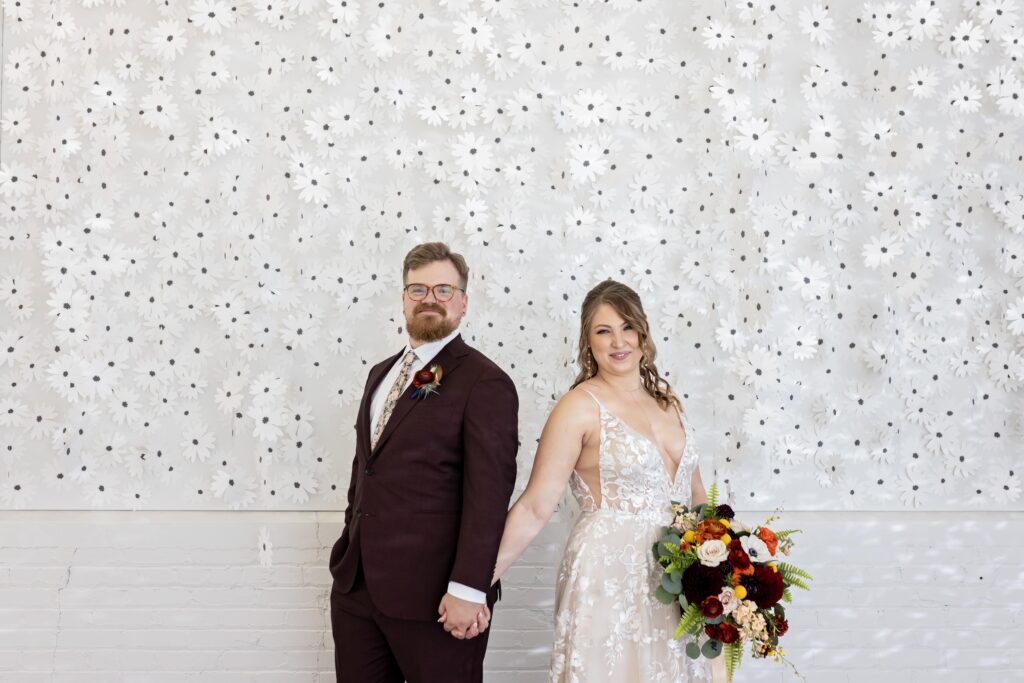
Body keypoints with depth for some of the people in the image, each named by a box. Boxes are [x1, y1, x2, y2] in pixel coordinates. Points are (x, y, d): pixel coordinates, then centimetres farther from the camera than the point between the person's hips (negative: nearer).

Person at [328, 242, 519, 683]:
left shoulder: (484, 382, -10)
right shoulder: (381, 373, 16)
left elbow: (489, 493, -16)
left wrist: (468, 589, -21)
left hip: (433, 597, -7)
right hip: (356, 588, 7)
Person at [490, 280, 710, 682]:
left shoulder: (666, 399, 9)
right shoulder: (580, 406, -10)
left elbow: (694, 492, 16)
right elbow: (535, 508, -12)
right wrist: (479, 580, -17)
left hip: (674, 579, 6)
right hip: (609, 575, -6)